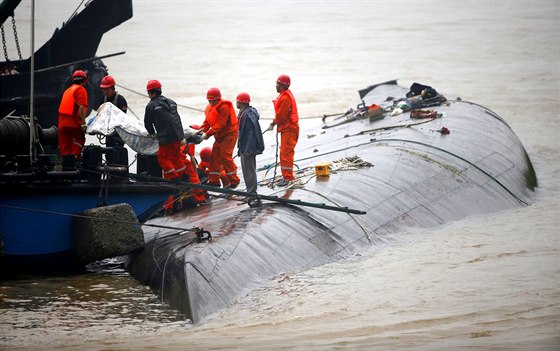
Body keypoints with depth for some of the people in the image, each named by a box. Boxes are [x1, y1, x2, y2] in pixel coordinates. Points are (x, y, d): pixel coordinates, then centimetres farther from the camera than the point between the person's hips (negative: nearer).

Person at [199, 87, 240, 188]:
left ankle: (234, 180, -3)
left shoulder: (224, 107, -21)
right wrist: (202, 130, -10)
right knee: (214, 156, 5)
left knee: (225, 156, -12)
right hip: (219, 135, 9)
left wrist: (208, 134, -29)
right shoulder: (211, 107, 10)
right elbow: (208, 121, 9)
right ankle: (214, 180, 10)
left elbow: (220, 124, -26)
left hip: (229, 134, -9)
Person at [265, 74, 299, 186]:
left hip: (289, 129, -11)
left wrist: (273, 124, -8)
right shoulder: (284, 95, 14)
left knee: (286, 153, -11)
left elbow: (281, 115, -20)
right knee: (284, 153, 16)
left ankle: (288, 178, -10)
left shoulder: (285, 98, -19)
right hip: (286, 129, 11)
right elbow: (280, 113, 18)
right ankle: (287, 176, 23)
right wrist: (274, 123, 9)